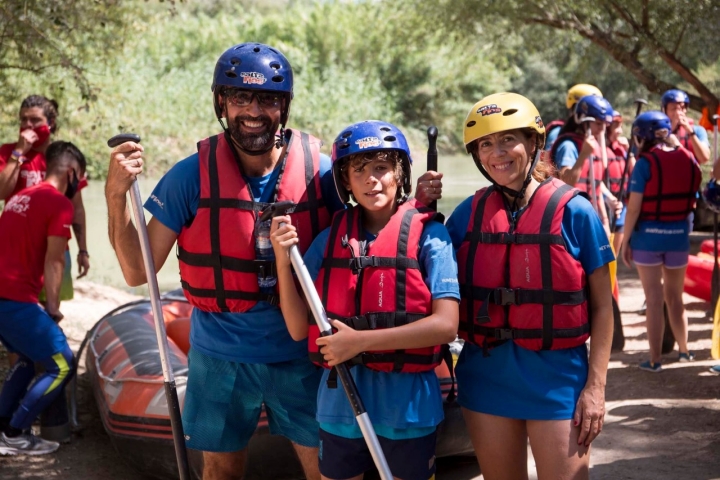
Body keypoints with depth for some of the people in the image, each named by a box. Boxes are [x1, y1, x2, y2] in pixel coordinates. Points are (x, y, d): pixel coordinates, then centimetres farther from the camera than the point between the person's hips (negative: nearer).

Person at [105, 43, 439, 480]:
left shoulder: (320, 169, -8)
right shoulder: (192, 176, -8)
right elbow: (138, 271, -5)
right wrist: (116, 196, -19)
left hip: (301, 353, 0)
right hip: (221, 356, 1)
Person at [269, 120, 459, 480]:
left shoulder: (428, 235, -6)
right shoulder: (330, 240, 3)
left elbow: (446, 325, -14)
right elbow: (299, 329, 3)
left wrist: (362, 340, -20)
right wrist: (283, 260, -10)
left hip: (407, 404, -2)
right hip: (340, 401, 3)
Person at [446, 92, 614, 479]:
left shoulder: (573, 211, -6)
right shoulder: (469, 213, 3)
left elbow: (601, 306, -3)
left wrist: (596, 386, -8)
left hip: (556, 376, -3)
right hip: (487, 375, 4)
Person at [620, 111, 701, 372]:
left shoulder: (646, 162, -13)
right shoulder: (689, 160, 3)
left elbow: (634, 206, -13)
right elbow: (692, 199, 6)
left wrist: (625, 240, -6)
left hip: (648, 234, -4)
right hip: (679, 234, 4)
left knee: (654, 300, 3)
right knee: (675, 297, 20)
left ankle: (655, 359, 6)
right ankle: (684, 350, 31)